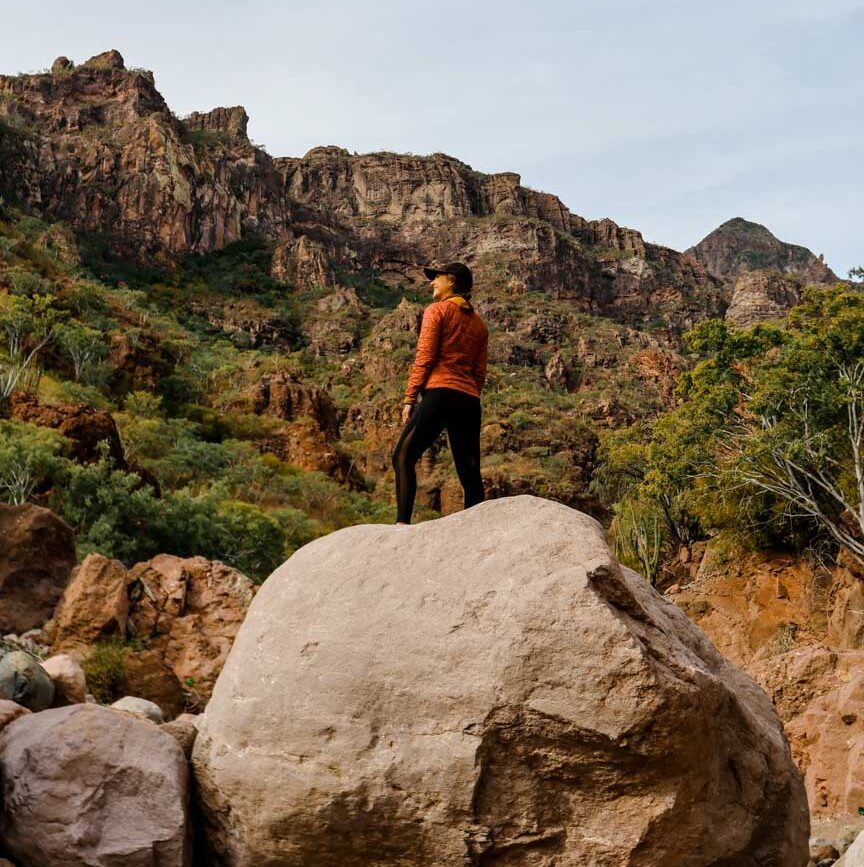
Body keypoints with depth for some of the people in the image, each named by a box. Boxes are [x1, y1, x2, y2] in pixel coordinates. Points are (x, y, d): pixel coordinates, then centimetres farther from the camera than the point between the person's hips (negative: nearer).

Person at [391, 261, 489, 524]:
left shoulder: (437, 310, 4)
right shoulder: (479, 324, 21)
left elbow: (424, 357, -5)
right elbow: (480, 372, 17)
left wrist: (410, 398, -6)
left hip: (440, 393, -6)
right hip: (470, 402, 6)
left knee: (403, 456, -4)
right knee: (470, 472, 6)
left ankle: (403, 522, -19)